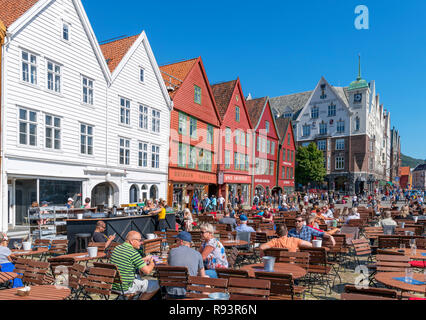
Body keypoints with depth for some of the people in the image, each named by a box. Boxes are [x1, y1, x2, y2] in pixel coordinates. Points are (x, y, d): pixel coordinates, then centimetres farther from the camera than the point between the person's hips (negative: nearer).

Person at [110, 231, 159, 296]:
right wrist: (152, 263, 4)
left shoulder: (117, 248, 5)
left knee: (138, 276, 33)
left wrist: (143, 259, 21)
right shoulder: (133, 253, -21)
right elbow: (147, 271, -17)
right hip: (125, 289, -9)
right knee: (157, 283, 1)